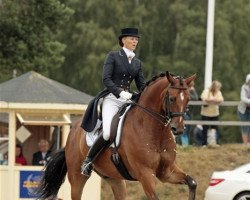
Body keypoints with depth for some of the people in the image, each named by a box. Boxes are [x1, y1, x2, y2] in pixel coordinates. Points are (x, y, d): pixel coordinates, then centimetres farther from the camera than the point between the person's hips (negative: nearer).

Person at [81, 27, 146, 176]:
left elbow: (142, 85, 17)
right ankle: (88, 161, -9)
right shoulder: (113, 56, 2)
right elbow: (106, 79, -9)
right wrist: (120, 92, -23)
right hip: (112, 99, -6)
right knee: (108, 133, -25)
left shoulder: (137, 62, 17)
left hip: (128, 100, 6)